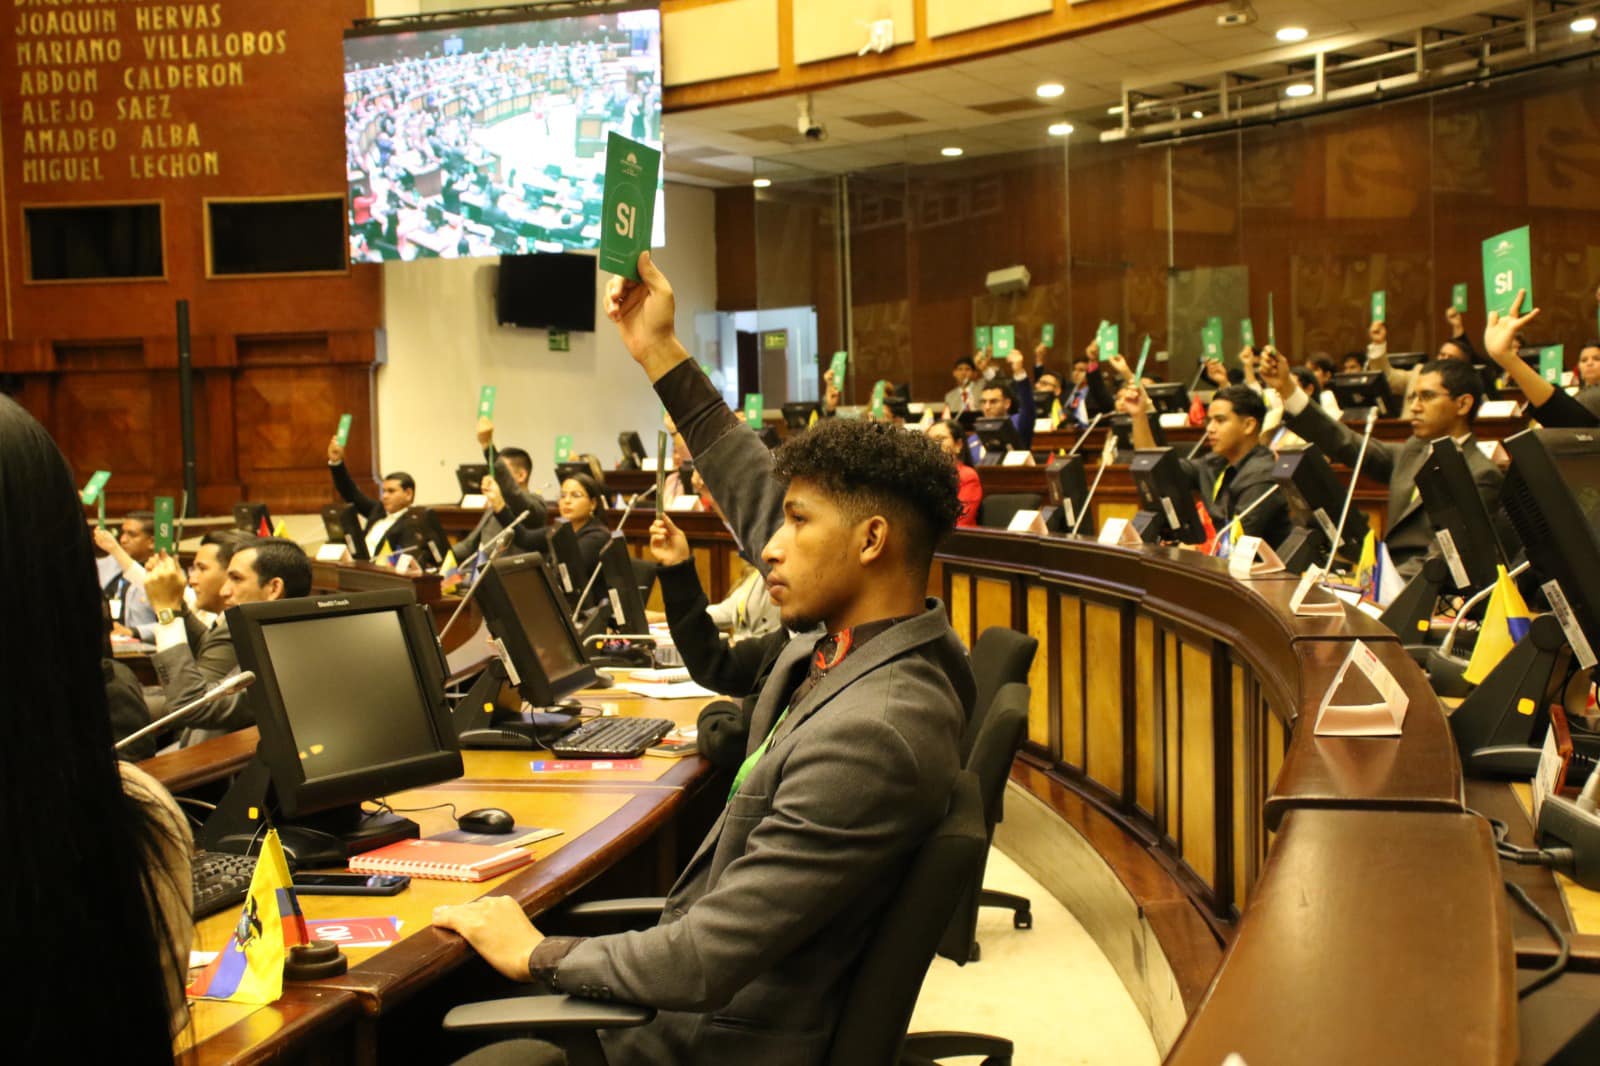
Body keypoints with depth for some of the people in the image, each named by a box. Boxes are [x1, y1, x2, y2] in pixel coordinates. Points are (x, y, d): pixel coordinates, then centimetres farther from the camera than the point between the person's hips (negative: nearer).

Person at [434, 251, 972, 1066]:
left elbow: (705, 963, -27)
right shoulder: (859, 641, -4)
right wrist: (661, 354, 13)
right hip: (731, 983, 9)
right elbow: (757, 494, 12)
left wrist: (536, 953, -14)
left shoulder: (869, 734, -30)